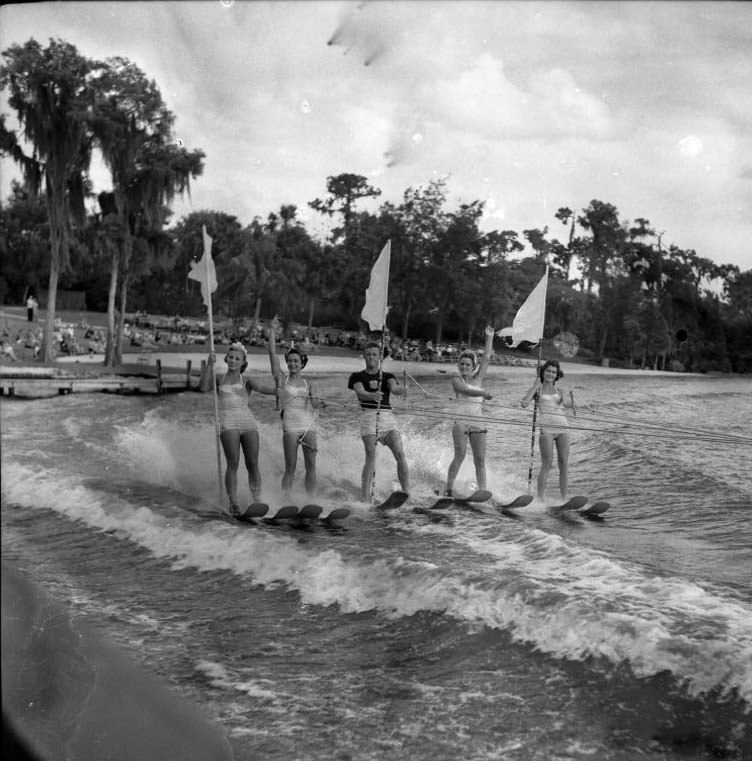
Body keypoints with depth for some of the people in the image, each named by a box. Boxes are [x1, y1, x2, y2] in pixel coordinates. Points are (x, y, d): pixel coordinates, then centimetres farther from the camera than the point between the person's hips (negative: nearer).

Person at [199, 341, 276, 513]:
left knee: (253, 464, -6)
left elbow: (261, 387, -1)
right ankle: (233, 503, -11)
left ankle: (257, 501, -2)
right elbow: (203, 387, 2)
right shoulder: (219, 379, 20)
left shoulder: (247, 381, 19)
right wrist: (209, 365, -7)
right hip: (228, 422, -1)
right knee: (233, 463, -14)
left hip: (248, 422, 1)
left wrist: (278, 390, -20)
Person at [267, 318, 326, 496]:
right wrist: (272, 331, -2)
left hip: (309, 424, 3)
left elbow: (315, 403, 0)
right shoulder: (281, 378, 9)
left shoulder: (309, 385, 15)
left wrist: (319, 403, -23)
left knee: (311, 465, 1)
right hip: (290, 425, -3)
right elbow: (272, 353, 1)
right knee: (290, 467, -4)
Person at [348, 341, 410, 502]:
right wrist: (373, 396, -31)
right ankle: (366, 499, -14)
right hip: (369, 416, -2)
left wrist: (399, 389, -30)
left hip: (387, 417, 2)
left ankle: (407, 494, -9)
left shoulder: (387, 376, 17)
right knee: (371, 457, -16)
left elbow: (394, 388, -4)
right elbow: (360, 393, -8)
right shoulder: (357, 377, 12)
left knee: (400, 454, -13)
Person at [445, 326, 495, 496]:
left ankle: (483, 491, 1)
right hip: (461, 421, -4)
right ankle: (448, 489, -6)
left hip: (478, 422, 4)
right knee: (460, 455, -12)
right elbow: (467, 390, -15)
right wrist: (484, 393, -6)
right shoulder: (456, 380, 4)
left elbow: (486, 358, 15)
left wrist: (489, 337, 14)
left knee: (480, 460, 0)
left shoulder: (478, 379, 15)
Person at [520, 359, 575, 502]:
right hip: (546, 428, -3)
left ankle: (564, 499, 5)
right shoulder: (537, 389, 9)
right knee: (547, 465, -8)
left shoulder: (559, 390, 16)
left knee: (564, 464, -1)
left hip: (562, 428, 3)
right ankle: (540, 498, -2)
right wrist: (535, 386, -4)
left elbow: (568, 404, 1)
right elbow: (524, 403, -7)